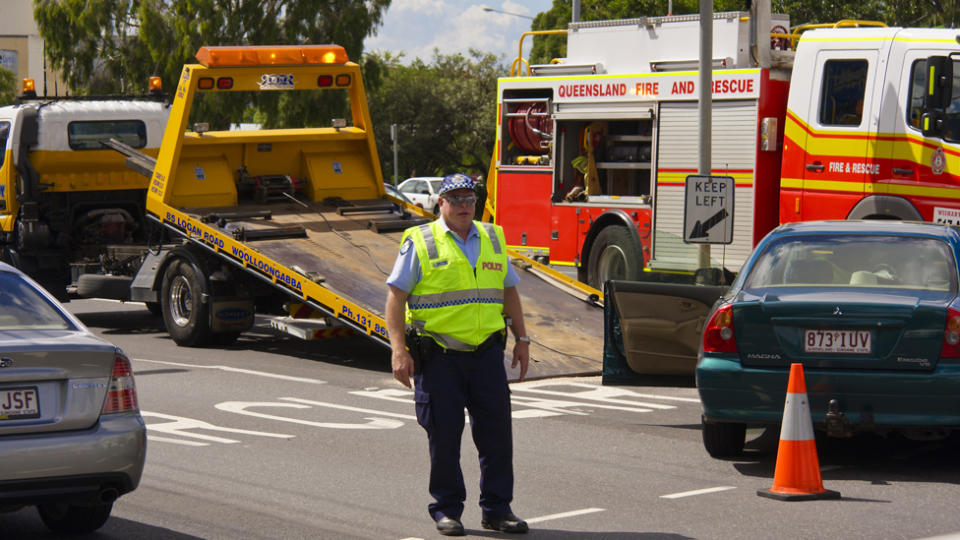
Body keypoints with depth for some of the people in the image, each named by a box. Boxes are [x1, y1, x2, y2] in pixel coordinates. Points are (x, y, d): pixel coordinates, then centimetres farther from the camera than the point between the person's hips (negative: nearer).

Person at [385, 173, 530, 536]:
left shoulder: (493, 239, 13)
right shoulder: (419, 243, -2)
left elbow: (509, 291, 19)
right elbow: (396, 297, -5)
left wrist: (522, 339, 13)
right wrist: (399, 351, -13)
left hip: (487, 353, 4)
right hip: (438, 355, -4)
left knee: (496, 431, 2)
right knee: (443, 435, 0)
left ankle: (496, 509, 12)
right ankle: (446, 510, 13)